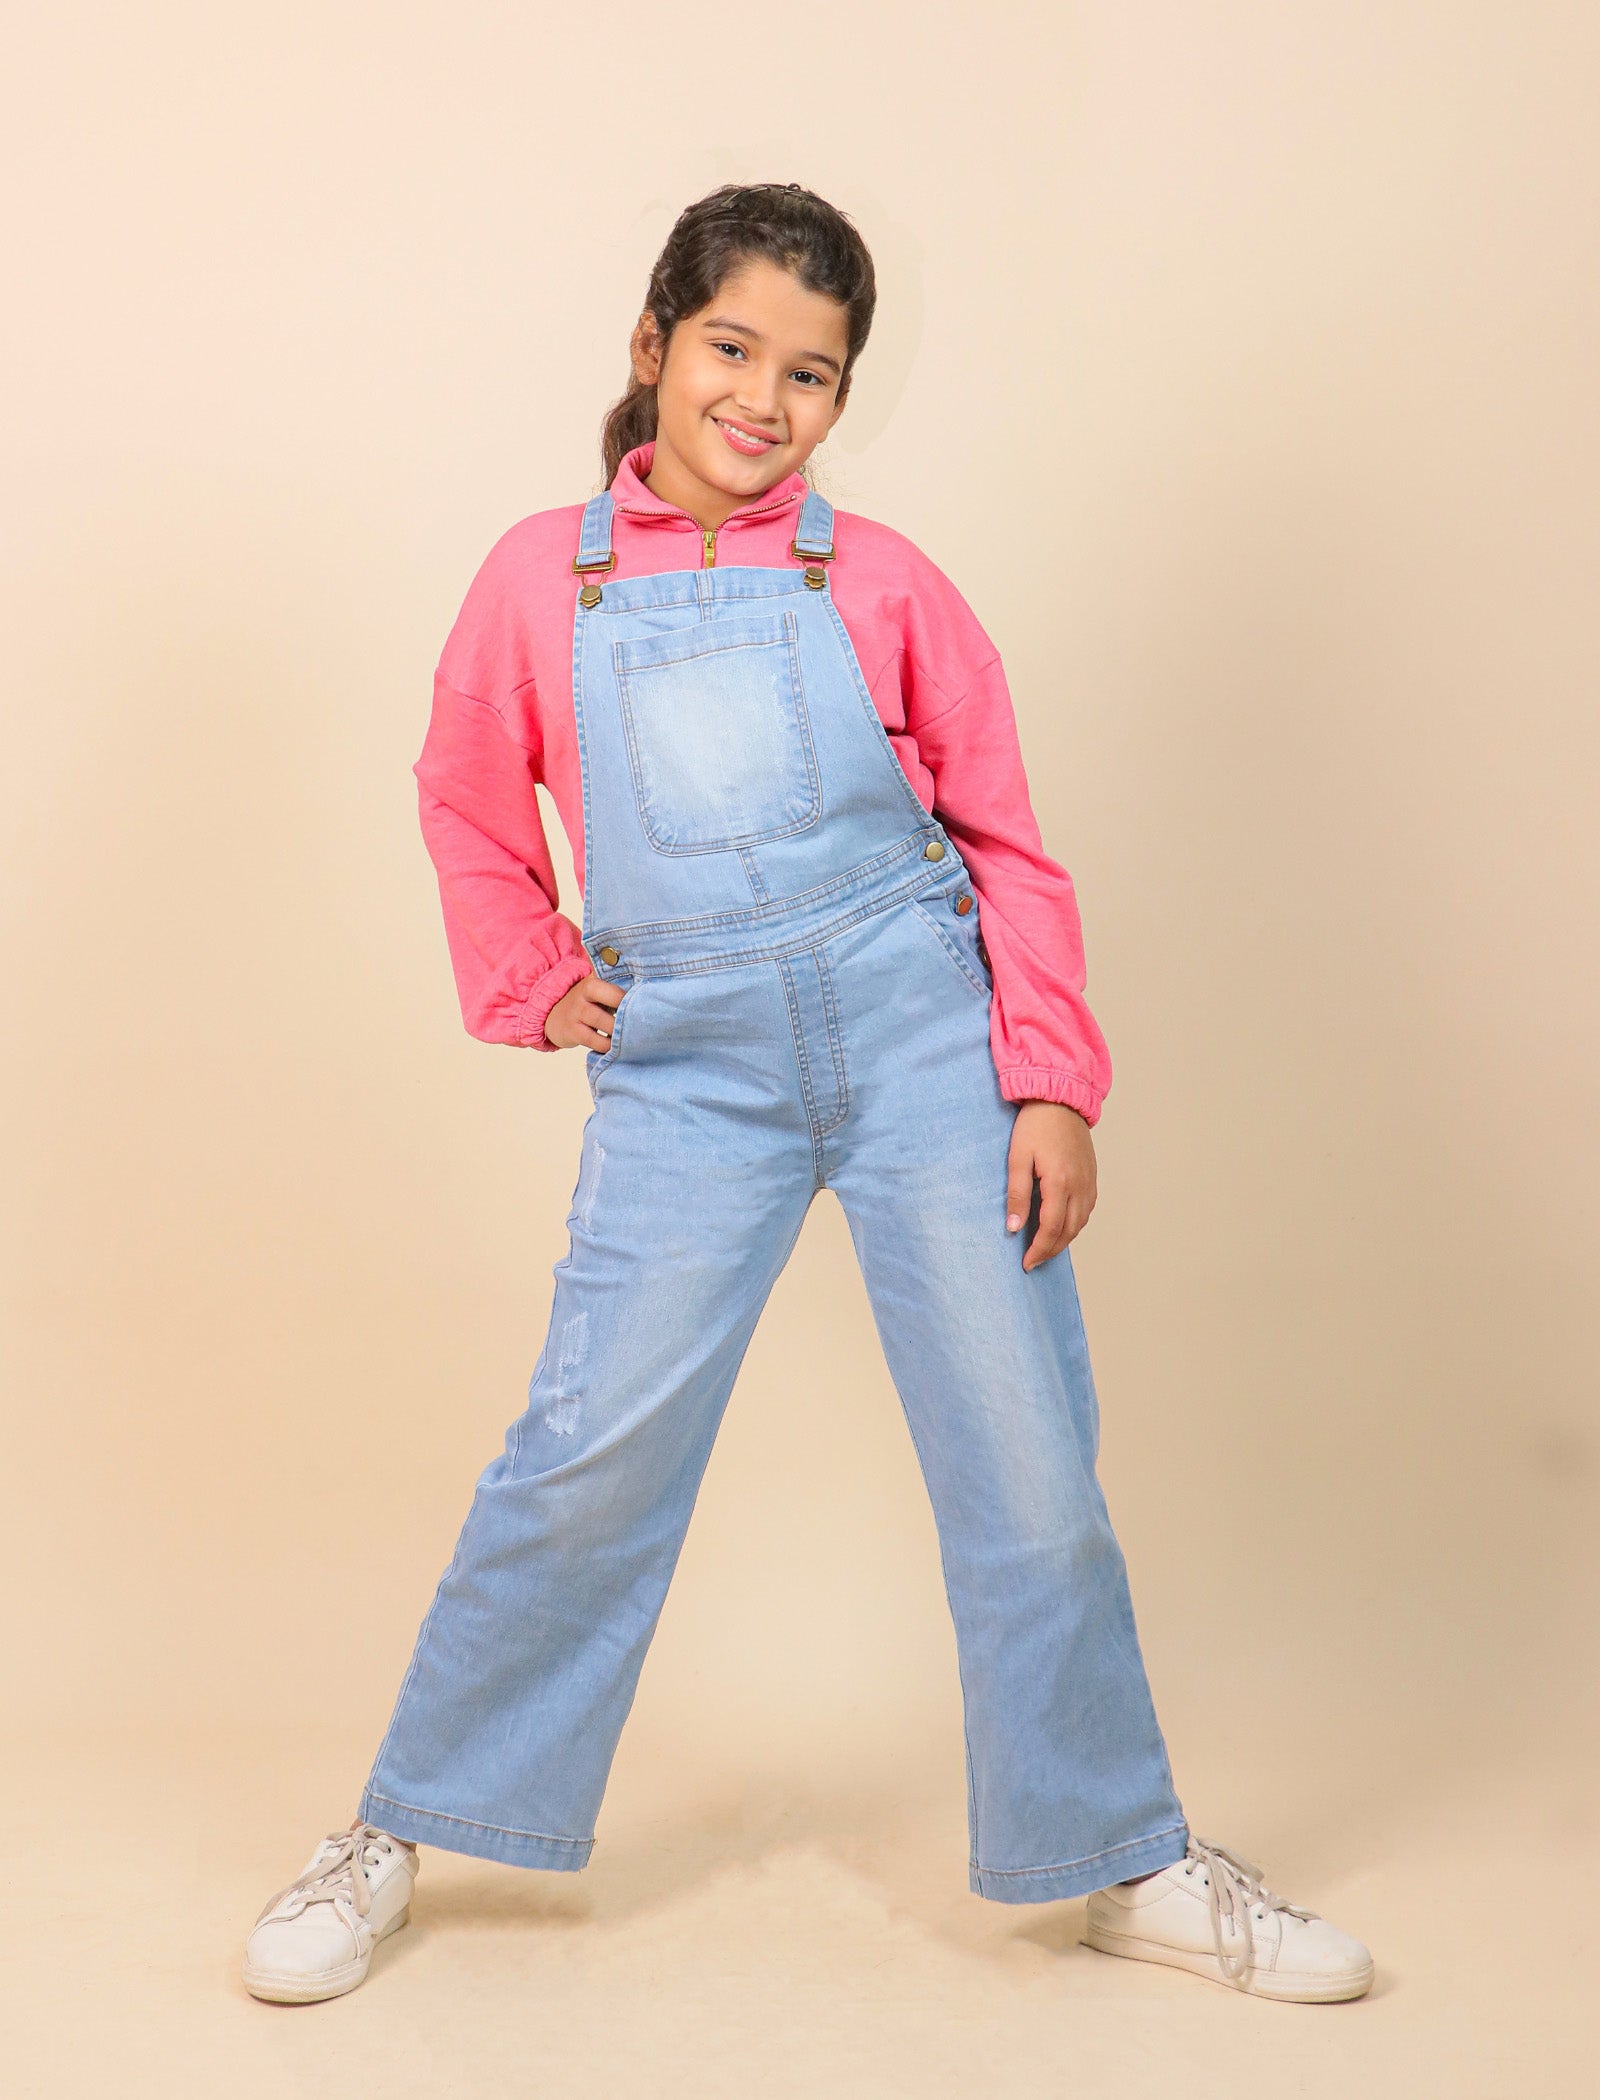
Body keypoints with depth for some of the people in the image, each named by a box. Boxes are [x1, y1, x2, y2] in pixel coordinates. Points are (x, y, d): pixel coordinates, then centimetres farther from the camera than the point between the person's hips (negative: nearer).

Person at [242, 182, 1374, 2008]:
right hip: (688, 1070, 0)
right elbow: (468, 808, 19)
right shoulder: (542, 577, 4)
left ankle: (1133, 1867, 19)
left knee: (1026, 1458, 2)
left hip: (920, 1032, 0)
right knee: (590, 1450, -5)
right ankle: (399, 1833, 15)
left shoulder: (882, 585, 2)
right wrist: (530, 987, 7)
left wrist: (1053, 1089, -2)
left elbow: (1005, 845, 4)